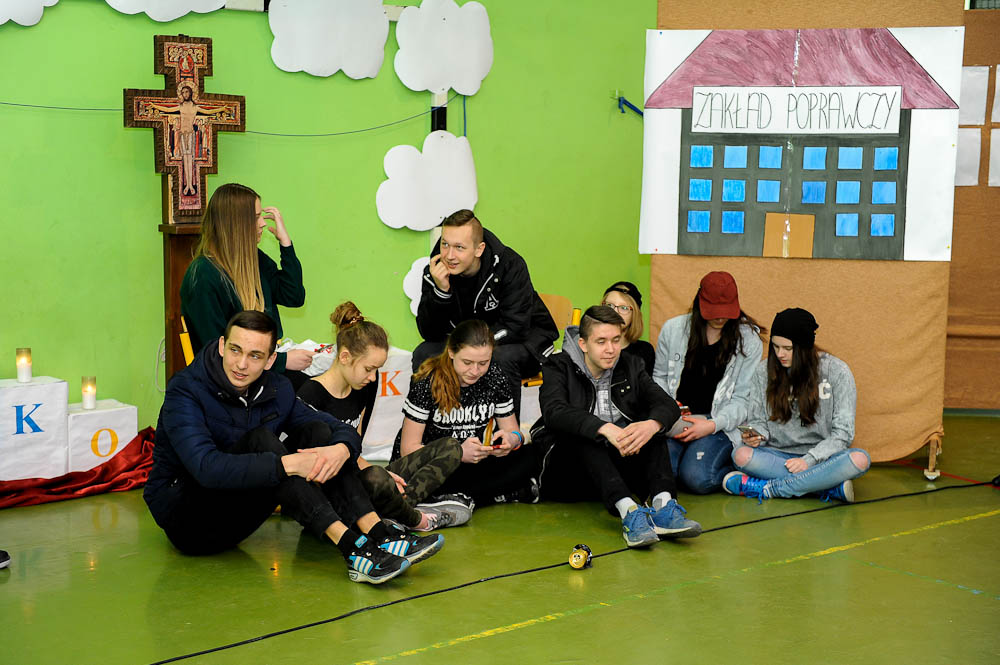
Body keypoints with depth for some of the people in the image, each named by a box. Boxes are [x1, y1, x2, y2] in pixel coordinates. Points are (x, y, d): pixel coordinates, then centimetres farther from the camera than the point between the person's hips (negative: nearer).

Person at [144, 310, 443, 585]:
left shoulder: (276, 390, 1)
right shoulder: (185, 391, -18)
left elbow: (345, 432, 1)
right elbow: (207, 468, -34)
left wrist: (341, 450, -25)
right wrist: (289, 464, -40)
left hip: (236, 519, 6)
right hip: (186, 521, -6)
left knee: (317, 431, -11)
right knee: (260, 438, -30)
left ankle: (378, 534, -26)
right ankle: (351, 547, -39)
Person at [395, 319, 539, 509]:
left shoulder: (494, 377, -2)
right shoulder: (428, 382, -15)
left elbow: (514, 432, 5)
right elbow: (408, 448, -17)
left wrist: (512, 439, -22)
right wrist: (459, 453, -32)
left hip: (472, 463, 4)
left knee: (526, 459, -18)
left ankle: (459, 499, -22)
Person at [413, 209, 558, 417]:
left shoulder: (510, 265, -24)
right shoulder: (436, 271, -14)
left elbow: (515, 327, -26)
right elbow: (430, 334, -17)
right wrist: (440, 290, -33)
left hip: (526, 338, -4)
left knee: (500, 358, -35)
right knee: (424, 354, -18)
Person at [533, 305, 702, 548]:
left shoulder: (630, 366, 8)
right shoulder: (559, 367, -4)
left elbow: (668, 404, -7)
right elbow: (554, 411, -24)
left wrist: (652, 424, -32)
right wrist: (605, 429, -39)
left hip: (621, 461, 4)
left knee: (651, 424, -18)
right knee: (581, 433, -32)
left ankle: (663, 504, -37)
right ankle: (628, 510, -50)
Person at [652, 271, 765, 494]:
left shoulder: (749, 340, 2)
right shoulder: (673, 329, 7)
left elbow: (742, 398, 0)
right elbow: (659, 377, 17)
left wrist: (713, 425, -16)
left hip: (720, 424, -2)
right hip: (675, 422, 2)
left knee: (698, 479, -27)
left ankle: (734, 466, 5)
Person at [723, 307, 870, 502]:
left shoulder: (837, 371, -4)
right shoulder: (765, 371, 4)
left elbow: (843, 432, -6)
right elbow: (759, 420, 10)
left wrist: (809, 460, -17)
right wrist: (756, 435, -14)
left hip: (822, 458, -1)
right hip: (777, 456, 1)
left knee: (860, 460, -33)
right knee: (741, 455, -30)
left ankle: (768, 488, -27)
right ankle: (832, 487, -28)